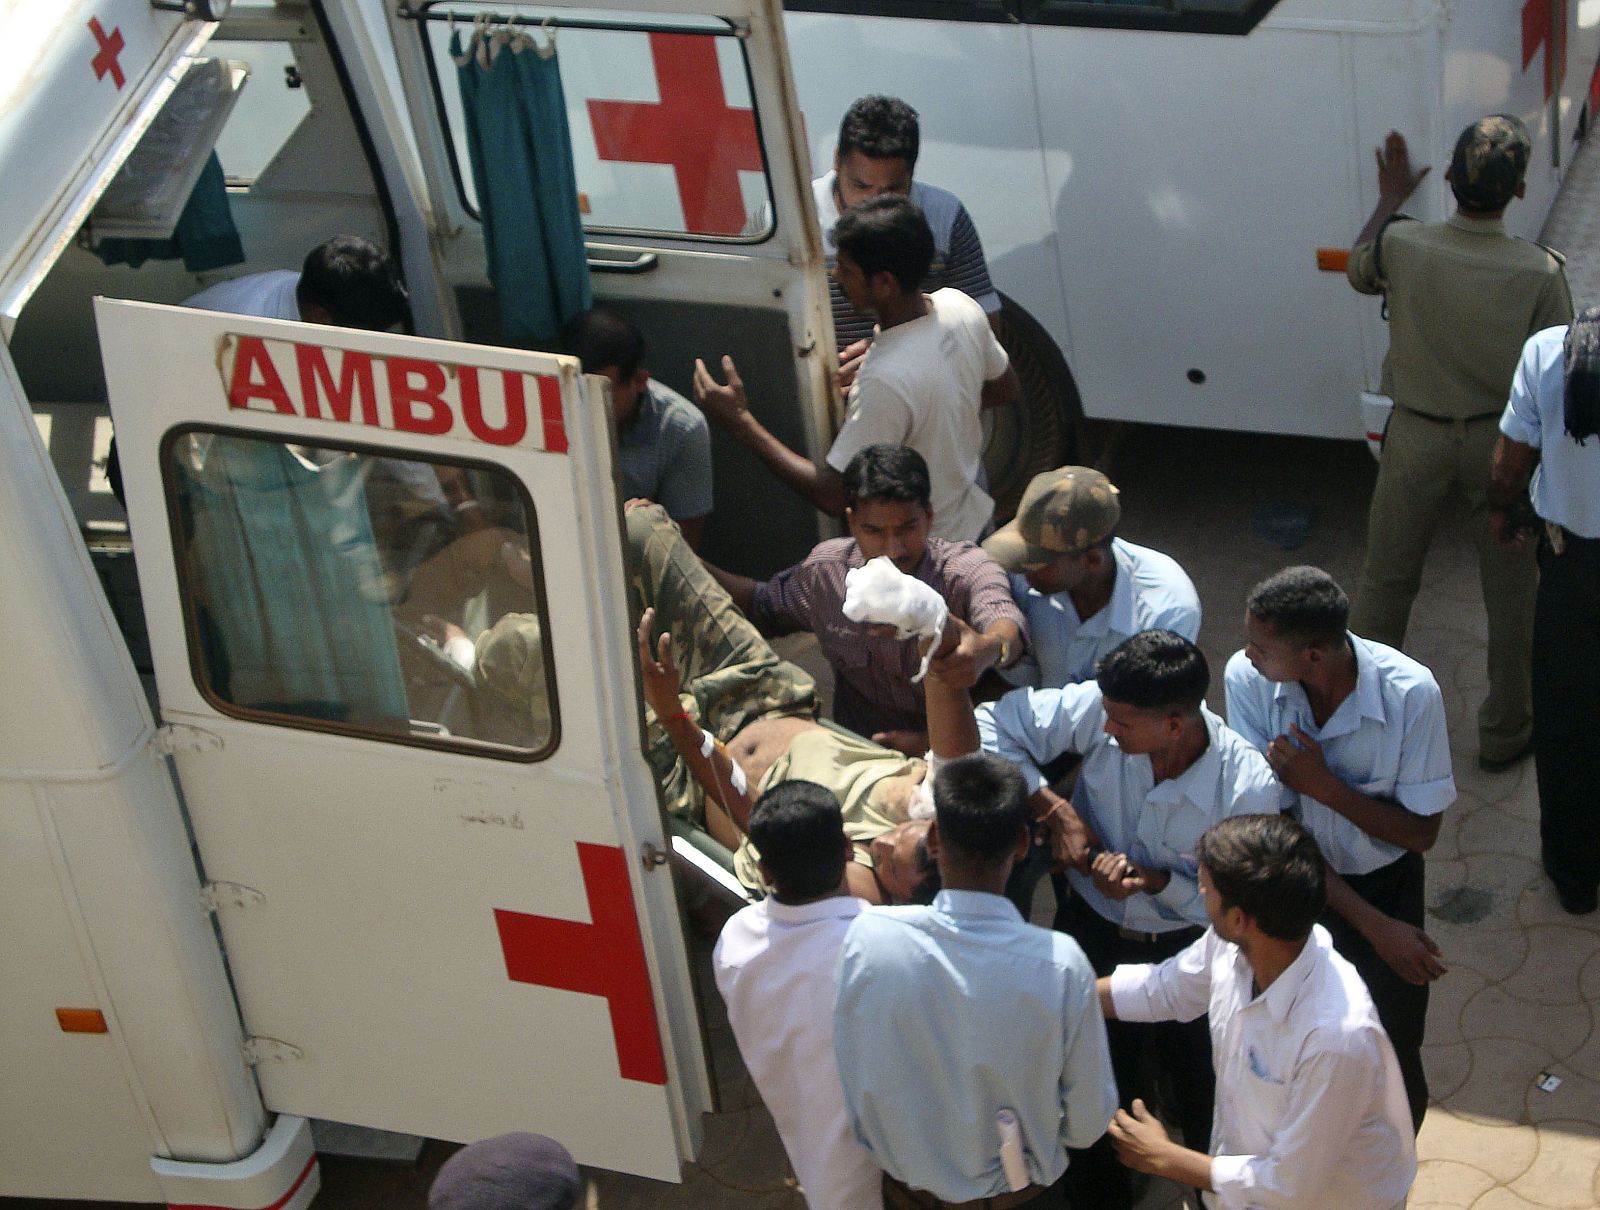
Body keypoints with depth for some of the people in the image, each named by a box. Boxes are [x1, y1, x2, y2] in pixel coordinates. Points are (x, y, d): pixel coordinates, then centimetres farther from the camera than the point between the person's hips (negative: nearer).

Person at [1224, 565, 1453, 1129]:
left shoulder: (1410, 693, -26)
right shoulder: (1247, 678, -23)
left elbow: (1421, 832, -15)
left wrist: (1324, 785, -29)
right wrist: (1374, 924, -21)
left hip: (1384, 884, -1)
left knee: (1393, 1073, 6)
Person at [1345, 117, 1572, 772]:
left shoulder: (1401, 246, -19)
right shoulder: (1540, 271, -22)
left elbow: (1356, 270, 7)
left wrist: (1389, 199, 21)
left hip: (1417, 435, 1)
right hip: (1503, 442, -1)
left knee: (1385, 577, 18)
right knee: (1510, 591, 16)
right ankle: (1506, 731, 29)